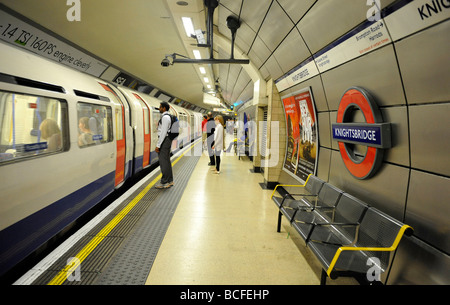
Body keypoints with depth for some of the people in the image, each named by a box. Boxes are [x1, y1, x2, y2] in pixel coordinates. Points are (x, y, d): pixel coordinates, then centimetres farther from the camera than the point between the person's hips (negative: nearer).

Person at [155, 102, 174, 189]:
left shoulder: (165, 117, -15)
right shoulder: (167, 116, 17)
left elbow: (163, 132, -21)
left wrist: (158, 145, -19)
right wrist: (159, 144, 21)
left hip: (164, 140, -10)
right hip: (167, 140, 10)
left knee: (163, 161, -5)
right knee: (166, 161, 14)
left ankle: (164, 182, 1)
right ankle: (170, 181, 22)